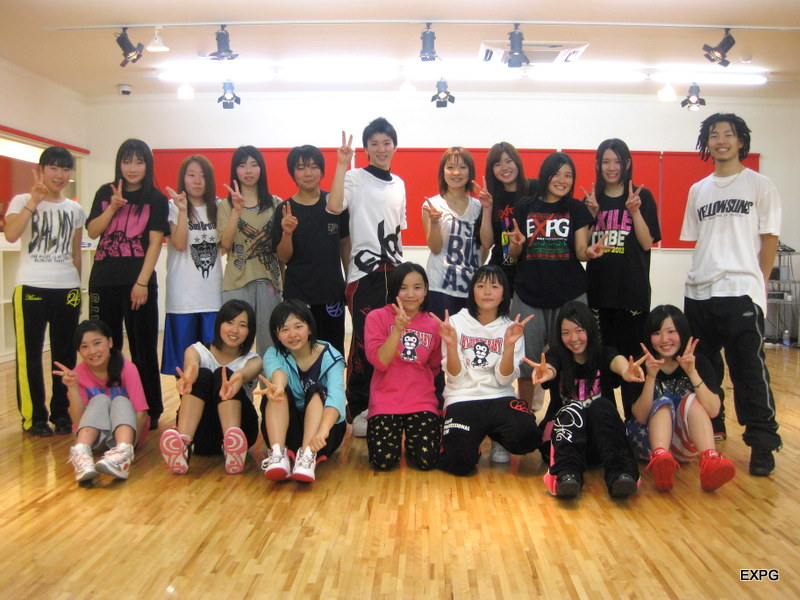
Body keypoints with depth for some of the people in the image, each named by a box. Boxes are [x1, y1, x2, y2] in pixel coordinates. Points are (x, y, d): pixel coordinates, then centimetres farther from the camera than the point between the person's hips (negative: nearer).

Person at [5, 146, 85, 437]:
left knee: (65, 353, 7)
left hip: (66, 289, 3)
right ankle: (34, 416, 11)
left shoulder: (75, 210, 11)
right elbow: (10, 235, -19)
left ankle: (61, 413, 18)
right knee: (29, 353, 0)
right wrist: (34, 201, -22)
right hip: (31, 287, -3)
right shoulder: (22, 201, 1)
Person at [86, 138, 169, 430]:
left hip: (138, 280, -3)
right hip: (104, 280, 4)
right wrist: (113, 207, -11)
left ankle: (150, 411, 10)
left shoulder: (156, 199, 1)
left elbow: (155, 243, -6)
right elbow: (92, 232, 4)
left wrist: (142, 283, -13)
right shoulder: (105, 193, 11)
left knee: (143, 348, 2)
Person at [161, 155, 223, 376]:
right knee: (184, 360, 3)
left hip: (213, 294, 3)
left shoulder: (216, 208, 13)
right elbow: (180, 244, -13)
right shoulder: (173, 207, 2)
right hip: (183, 296, -3)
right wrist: (183, 210, -19)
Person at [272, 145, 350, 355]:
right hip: (297, 294, -1)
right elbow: (283, 258, 0)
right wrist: (287, 232, -18)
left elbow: (345, 245, 9)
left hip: (332, 292, 1)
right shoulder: (285, 209, -1)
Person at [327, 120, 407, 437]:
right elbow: (334, 206, -24)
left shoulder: (399, 184, 16)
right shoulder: (356, 178, -4)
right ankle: (358, 412, 9)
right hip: (365, 271, -6)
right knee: (364, 343, -3)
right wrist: (341, 164, -21)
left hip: (394, 272, 6)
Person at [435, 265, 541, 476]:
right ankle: (470, 441, 14)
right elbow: (455, 376, -5)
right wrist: (451, 344, -22)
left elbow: (505, 379, -5)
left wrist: (510, 345, -20)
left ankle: (495, 435, 8)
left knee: (528, 437, -29)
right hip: (462, 399, -1)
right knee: (459, 463, -24)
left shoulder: (511, 327, 4)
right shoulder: (456, 322, 0)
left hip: (500, 397, 2)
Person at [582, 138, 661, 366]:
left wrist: (634, 211, -13)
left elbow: (647, 243, -3)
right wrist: (592, 213, -5)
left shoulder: (642, 197, 2)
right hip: (598, 286, 3)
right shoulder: (592, 199, 10)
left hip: (632, 287, -2)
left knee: (630, 349, -1)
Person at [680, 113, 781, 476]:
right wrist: (703, 273, 9)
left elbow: (770, 239, 2)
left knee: (749, 370, -6)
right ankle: (710, 430, 26)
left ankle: (763, 445, 3)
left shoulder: (760, 186, 4)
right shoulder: (698, 190, 15)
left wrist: (757, 282, -2)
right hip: (698, 292, 5)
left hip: (741, 292, -5)